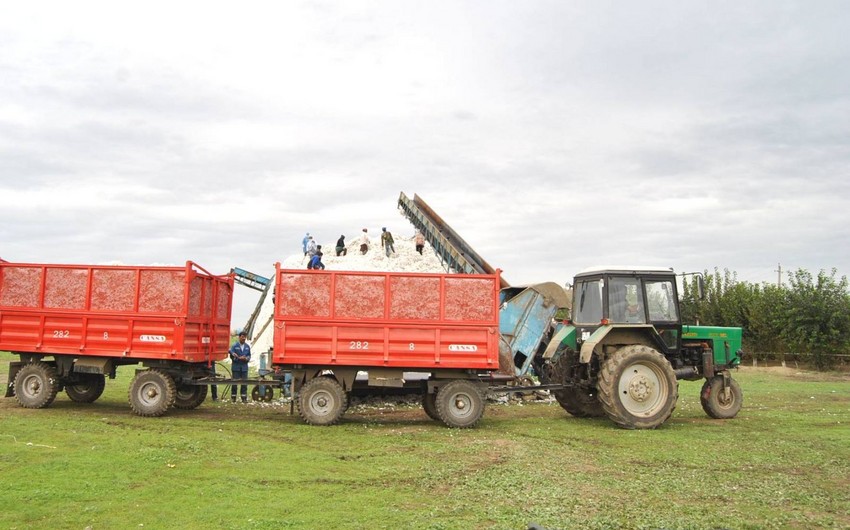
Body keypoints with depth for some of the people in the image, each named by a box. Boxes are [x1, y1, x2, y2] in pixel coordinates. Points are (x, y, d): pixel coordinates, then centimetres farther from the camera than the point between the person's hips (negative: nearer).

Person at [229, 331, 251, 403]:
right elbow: (232, 356, -9)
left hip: (244, 367, 3)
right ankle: (233, 397, 13)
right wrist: (239, 358, -22)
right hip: (236, 367, -3)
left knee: (244, 383, 3)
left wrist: (246, 358, -9)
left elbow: (249, 355, 12)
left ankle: (244, 398, 8)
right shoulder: (234, 345, -6)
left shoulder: (247, 346, 6)